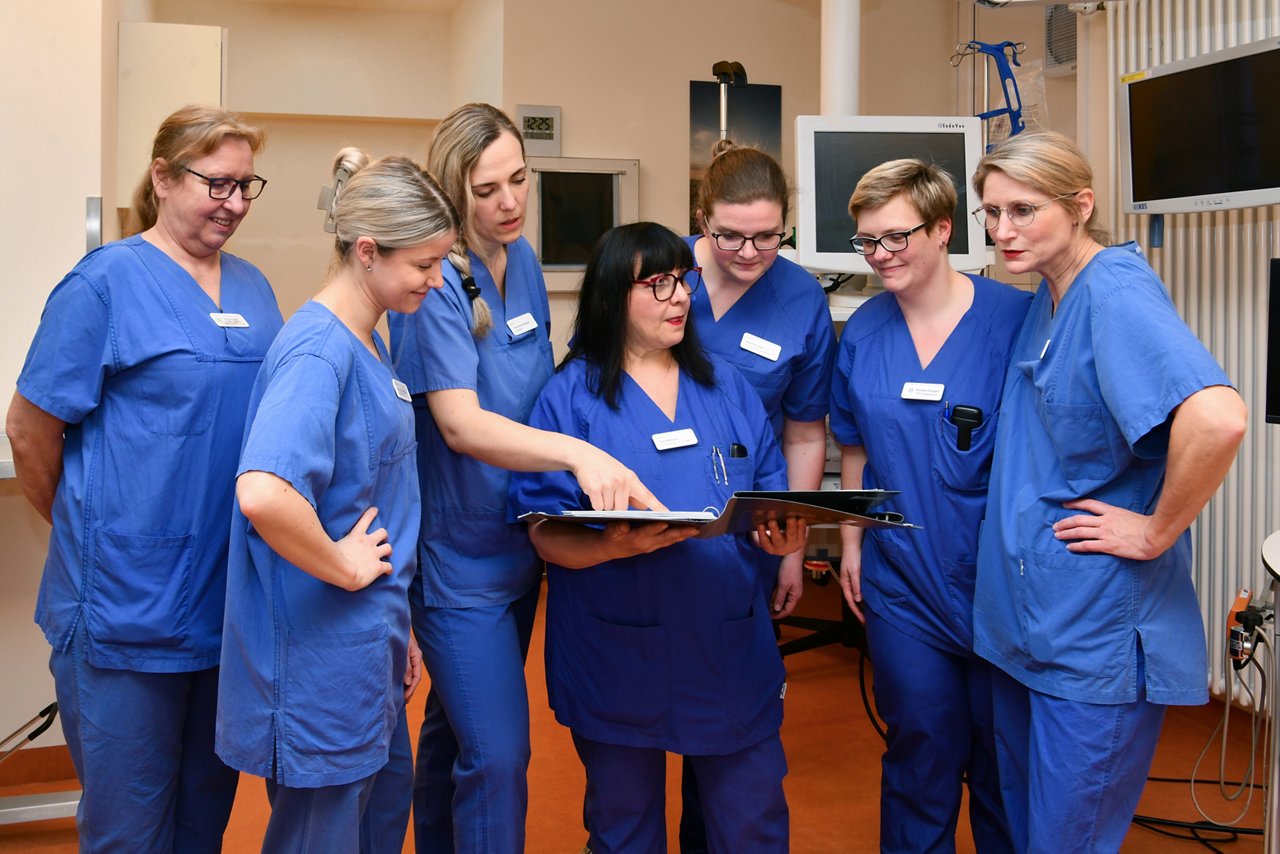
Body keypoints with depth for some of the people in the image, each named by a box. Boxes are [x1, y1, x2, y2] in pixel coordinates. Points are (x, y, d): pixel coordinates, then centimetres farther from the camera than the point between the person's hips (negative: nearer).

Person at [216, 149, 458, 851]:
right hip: (321, 661, -9)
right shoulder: (318, 351, -22)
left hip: (368, 650, 9)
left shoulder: (370, 344, 9)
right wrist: (342, 565, -22)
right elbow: (262, 493, -39)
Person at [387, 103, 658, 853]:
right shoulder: (437, 282, -20)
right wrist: (577, 452, -44)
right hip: (460, 558, -7)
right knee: (499, 753, -9)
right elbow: (459, 423, -30)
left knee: (459, 727, 21)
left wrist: (564, 486, 9)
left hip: (521, 543, 7)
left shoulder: (523, 260, 3)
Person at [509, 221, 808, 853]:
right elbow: (548, 535, -9)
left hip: (729, 651, 3)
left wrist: (783, 535, -14)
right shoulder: (569, 398, -3)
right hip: (616, 657, -3)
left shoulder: (728, 387, 9)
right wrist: (613, 547, -29)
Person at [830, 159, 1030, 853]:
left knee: (1002, 754, 11)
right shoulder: (863, 331, 3)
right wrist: (850, 542, 8)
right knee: (921, 750, 11)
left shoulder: (1017, 318, -9)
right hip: (902, 581, 3)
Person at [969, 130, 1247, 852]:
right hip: (1026, 618, 9)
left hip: (1097, 635, -9)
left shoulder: (1115, 290, -19)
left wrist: (1156, 532, -23)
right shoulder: (1047, 298, 9)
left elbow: (1217, 417, -36)